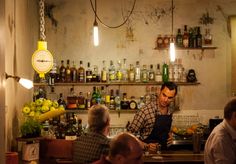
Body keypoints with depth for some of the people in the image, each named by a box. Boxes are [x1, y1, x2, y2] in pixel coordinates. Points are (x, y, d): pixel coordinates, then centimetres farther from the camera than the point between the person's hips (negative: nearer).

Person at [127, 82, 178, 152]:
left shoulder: (170, 111, 2)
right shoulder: (146, 110, -18)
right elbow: (131, 132, -12)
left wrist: (169, 135, 3)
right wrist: (146, 146, -20)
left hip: (162, 151, 5)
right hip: (146, 152, -5)